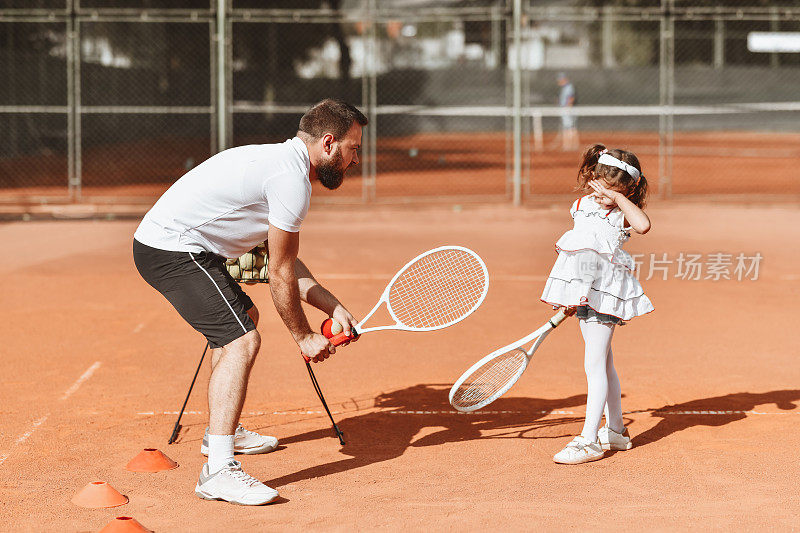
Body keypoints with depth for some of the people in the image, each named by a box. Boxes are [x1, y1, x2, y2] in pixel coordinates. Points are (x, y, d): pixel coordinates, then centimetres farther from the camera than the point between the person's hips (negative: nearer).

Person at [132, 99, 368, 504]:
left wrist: (333, 307, 14)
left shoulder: (279, 162, 16)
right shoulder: (293, 179, -16)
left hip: (157, 240, 11)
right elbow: (280, 275, -11)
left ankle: (222, 431, 41)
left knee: (245, 316, 28)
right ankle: (218, 470, -27)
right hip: (172, 251, -11)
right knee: (242, 341, -20)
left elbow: (284, 262, 20)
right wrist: (303, 338, 0)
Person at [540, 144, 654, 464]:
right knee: (603, 363, 17)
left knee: (594, 365, -9)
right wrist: (570, 301, 25)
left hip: (606, 293, -7)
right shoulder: (582, 206, 13)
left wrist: (618, 197, -23)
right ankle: (616, 431, 30)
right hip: (584, 292, 7)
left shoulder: (622, 213, -5)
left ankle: (589, 440, -8)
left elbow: (643, 225, -31)